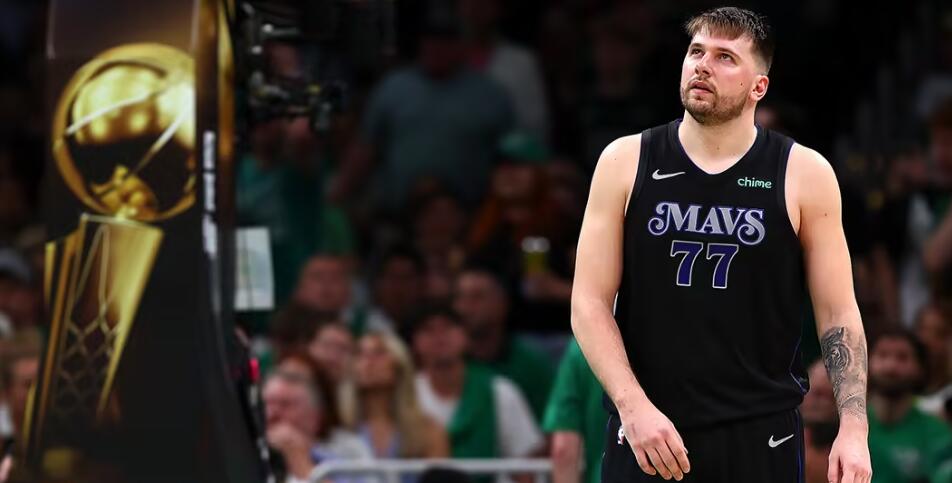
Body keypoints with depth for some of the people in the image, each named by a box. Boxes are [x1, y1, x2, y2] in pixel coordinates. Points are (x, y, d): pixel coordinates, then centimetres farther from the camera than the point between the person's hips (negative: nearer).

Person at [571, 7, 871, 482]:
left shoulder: (804, 174, 0)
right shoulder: (626, 162, 2)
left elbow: (838, 313, 2)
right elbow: (589, 304, -1)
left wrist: (853, 427, -9)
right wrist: (633, 405, -14)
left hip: (760, 438, 0)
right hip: (646, 429, 0)